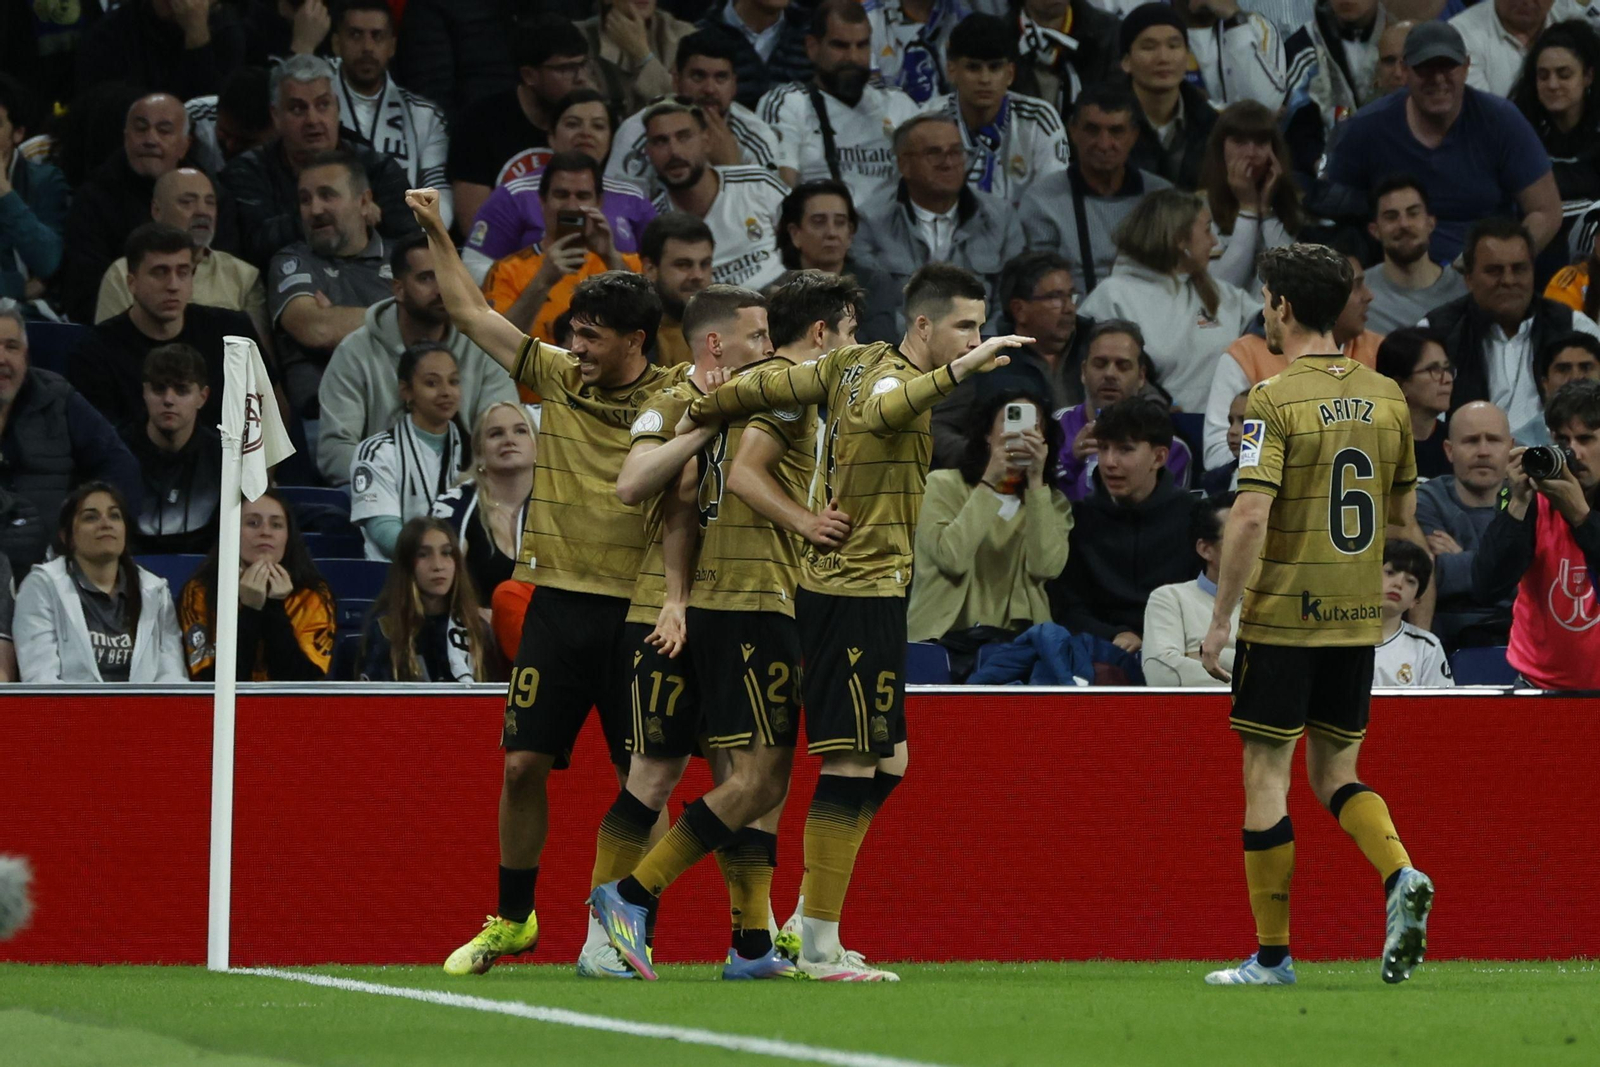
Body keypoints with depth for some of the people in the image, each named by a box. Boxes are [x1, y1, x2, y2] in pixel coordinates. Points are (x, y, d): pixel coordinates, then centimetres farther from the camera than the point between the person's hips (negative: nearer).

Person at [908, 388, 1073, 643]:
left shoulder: (1053, 503, 15)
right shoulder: (944, 486, 8)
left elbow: (1045, 568, -7)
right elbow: (952, 559, -12)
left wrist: (1036, 480, -7)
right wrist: (989, 481, -11)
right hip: (944, 637, -3)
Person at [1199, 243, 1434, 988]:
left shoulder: (1275, 401, -12)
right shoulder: (1385, 396, 7)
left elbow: (1251, 518, -18)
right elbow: (1404, 515, 14)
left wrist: (1220, 619, -12)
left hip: (1282, 618, -6)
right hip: (1358, 619, 6)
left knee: (1266, 779, 3)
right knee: (1334, 775, 15)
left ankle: (1272, 956, 6)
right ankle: (1402, 877, -13)